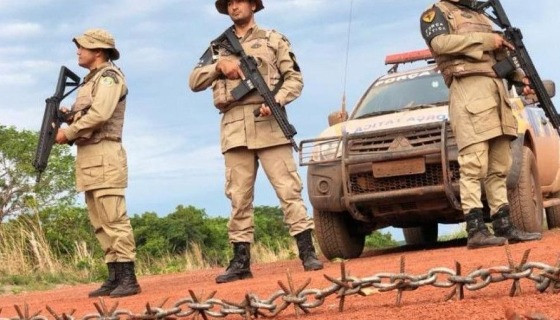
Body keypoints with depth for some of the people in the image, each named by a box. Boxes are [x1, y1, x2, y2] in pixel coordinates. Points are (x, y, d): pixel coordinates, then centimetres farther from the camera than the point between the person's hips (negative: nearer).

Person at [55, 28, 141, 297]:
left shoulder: (109, 76, -6)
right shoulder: (91, 80, 23)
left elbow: (99, 114, -19)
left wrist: (69, 132, -12)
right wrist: (66, 116, 1)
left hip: (103, 155, -10)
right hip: (87, 157, 10)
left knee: (114, 219, -13)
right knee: (100, 223, 7)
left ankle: (128, 279, -15)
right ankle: (114, 278, 8)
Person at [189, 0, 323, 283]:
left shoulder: (274, 40, 12)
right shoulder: (217, 48, 20)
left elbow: (294, 78, 6)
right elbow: (194, 82, 13)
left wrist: (277, 100, -12)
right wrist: (219, 65, -4)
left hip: (268, 123, -3)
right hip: (234, 128, 3)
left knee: (288, 189, -7)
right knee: (239, 197, 2)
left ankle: (307, 252, -7)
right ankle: (241, 261, 3)